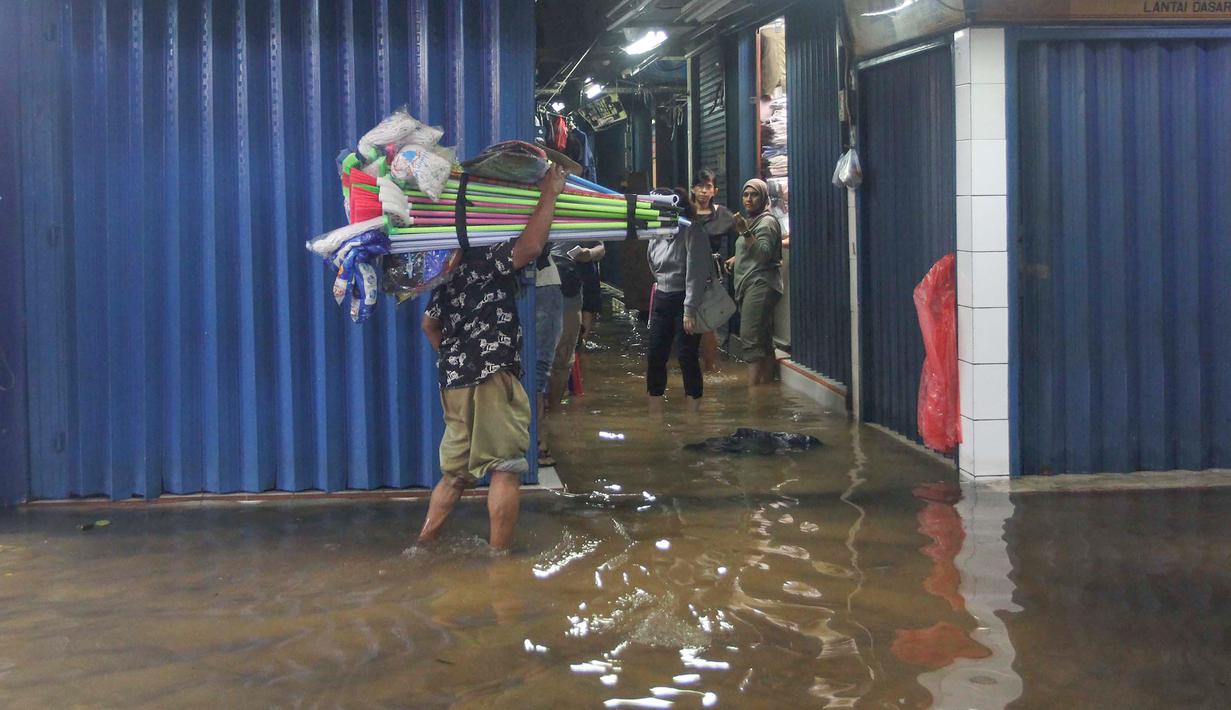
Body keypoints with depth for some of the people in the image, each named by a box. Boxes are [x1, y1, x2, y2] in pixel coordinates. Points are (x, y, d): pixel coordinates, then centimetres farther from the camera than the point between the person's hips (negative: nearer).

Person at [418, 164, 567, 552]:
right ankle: (499, 558, -1)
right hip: (492, 376, -9)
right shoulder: (484, 258, -9)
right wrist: (549, 194, -19)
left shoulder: (452, 268, 17)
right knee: (506, 468, -3)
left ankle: (423, 547, 19)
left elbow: (429, 323, 25)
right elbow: (530, 246, -27)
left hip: (455, 378, 9)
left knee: (456, 469, 17)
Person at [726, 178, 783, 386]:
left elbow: (764, 254, -18)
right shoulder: (752, 221, 24)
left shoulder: (767, 222, -6)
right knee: (763, 341, 6)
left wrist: (745, 232, -25)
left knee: (751, 338, -17)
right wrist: (737, 258, 20)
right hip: (747, 285, 10)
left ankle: (752, 391, -22)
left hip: (760, 285, -10)